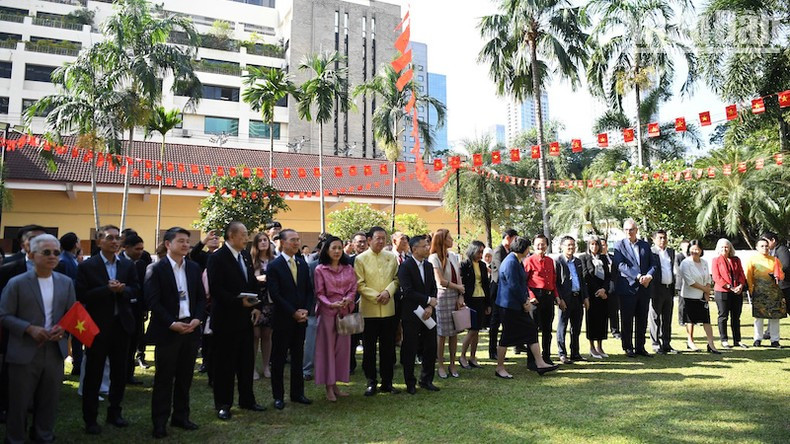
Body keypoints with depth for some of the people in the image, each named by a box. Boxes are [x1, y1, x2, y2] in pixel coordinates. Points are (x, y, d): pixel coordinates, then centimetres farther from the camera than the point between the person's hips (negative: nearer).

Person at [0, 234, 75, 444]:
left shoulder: (66, 282, 5)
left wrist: (63, 328, -10)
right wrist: (30, 329, -19)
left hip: (55, 351, 4)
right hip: (24, 352, -3)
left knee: (49, 400, 15)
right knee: (19, 401, 9)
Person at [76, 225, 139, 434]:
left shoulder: (128, 265, 5)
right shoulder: (87, 266, -7)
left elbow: (136, 291, 4)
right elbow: (81, 296, -14)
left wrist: (123, 290, -16)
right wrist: (107, 289, -24)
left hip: (121, 324, 4)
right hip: (97, 326, -4)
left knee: (120, 372, 13)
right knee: (93, 374, 7)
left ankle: (114, 412, 29)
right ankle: (90, 419, 19)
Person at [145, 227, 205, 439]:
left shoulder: (194, 268, 8)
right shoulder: (157, 269, -6)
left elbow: (201, 297, 10)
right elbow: (153, 301, -11)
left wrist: (197, 319, -6)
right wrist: (172, 323, -17)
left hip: (191, 328, 4)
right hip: (167, 331, -4)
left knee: (185, 377, 12)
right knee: (164, 378, 5)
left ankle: (181, 416, 24)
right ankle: (159, 421, 16)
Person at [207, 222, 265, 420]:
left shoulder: (246, 256, 10)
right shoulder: (217, 258, -12)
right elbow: (215, 289, -19)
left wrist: (256, 306, 3)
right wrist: (239, 301, -22)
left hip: (246, 318, 7)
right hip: (226, 318, -7)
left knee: (246, 361, 14)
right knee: (225, 363, 5)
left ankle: (247, 399, 26)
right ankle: (223, 404, 18)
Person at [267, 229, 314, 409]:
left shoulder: (303, 264, 9)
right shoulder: (274, 266, -8)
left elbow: (309, 290, 10)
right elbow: (275, 295, -13)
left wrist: (305, 310, -4)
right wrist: (294, 313, -14)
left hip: (300, 319, 5)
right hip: (282, 320, -5)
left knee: (298, 357, 12)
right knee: (278, 358, 6)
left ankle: (297, 392, 24)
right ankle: (278, 396, 17)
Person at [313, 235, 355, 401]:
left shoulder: (348, 269, 9)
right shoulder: (320, 269, -2)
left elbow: (353, 289, 6)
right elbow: (319, 293, -4)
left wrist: (347, 299, -14)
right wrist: (331, 304, -19)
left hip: (345, 311, 4)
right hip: (327, 311, -4)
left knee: (342, 347, 7)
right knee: (327, 347, 1)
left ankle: (335, 384, 18)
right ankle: (329, 387, 9)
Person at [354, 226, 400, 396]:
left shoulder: (391, 257, 7)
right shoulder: (360, 259, -3)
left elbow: (396, 279, 7)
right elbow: (359, 284, -7)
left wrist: (388, 292, -11)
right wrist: (376, 296, -15)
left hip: (388, 309, 3)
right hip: (369, 310, -3)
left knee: (388, 347, 9)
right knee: (369, 348, 6)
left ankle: (387, 382, 21)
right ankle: (371, 382, 18)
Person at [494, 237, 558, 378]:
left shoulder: (517, 261, 14)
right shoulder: (511, 262, -19)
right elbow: (514, 286, -22)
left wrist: (526, 300, 6)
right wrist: (524, 302, -12)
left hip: (518, 305, 11)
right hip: (509, 306, -11)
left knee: (531, 330, 9)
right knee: (507, 336, -2)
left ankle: (540, 363, 15)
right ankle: (499, 368, 9)